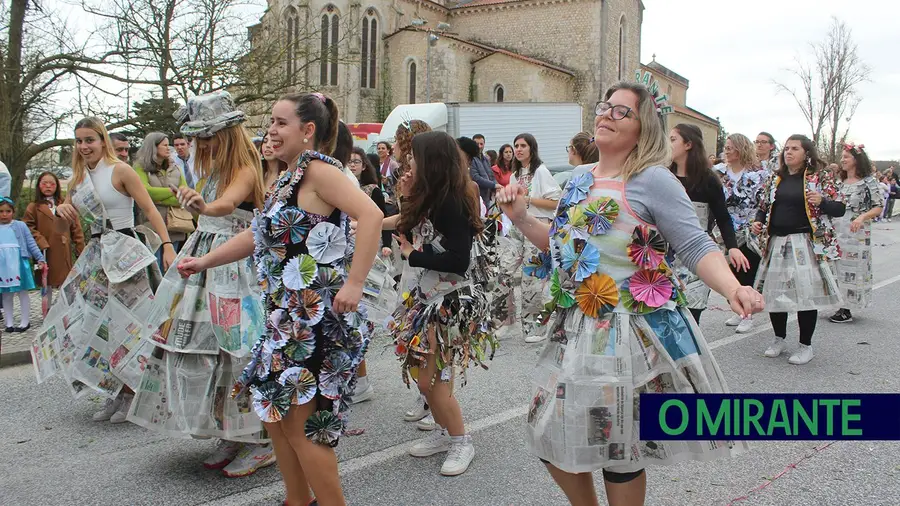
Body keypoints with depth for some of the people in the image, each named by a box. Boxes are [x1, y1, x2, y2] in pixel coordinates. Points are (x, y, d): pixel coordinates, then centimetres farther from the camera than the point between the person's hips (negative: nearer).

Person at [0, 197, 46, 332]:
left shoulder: (20, 226, 0)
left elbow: (31, 243, 1)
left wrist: (40, 259, -5)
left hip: (18, 264, -2)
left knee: (23, 293, 6)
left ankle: (24, 322, 14)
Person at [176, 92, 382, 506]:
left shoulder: (318, 169, -14)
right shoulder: (285, 180, 16)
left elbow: (371, 215, -27)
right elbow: (261, 235, 24)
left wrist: (354, 284, -30)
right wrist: (205, 261, 21)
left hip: (319, 319, -10)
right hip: (288, 317, 10)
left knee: (298, 421, -4)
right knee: (275, 413, 19)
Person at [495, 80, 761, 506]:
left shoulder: (653, 180, -11)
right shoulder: (579, 178, 10)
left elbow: (696, 247, -15)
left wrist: (732, 288, -32)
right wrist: (521, 218, 7)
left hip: (630, 332, -7)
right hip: (574, 329, 7)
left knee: (619, 448, 4)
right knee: (550, 437, 14)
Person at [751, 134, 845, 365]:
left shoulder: (820, 177, 1)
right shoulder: (775, 178, 13)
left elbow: (839, 209, -2)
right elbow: (764, 207, 22)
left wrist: (821, 201, -21)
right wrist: (758, 222, 2)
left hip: (807, 244, -4)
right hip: (776, 243, 4)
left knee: (806, 293, -3)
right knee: (774, 292, 6)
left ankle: (806, 346, 12)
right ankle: (779, 339, 25)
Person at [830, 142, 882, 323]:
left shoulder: (868, 182, -4)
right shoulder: (840, 182, 13)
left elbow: (878, 207, -8)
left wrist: (862, 217, -22)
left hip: (857, 233, -6)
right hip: (837, 231, 6)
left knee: (852, 267, -3)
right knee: (838, 266, 5)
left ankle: (847, 311, 2)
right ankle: (844, 307, 13)